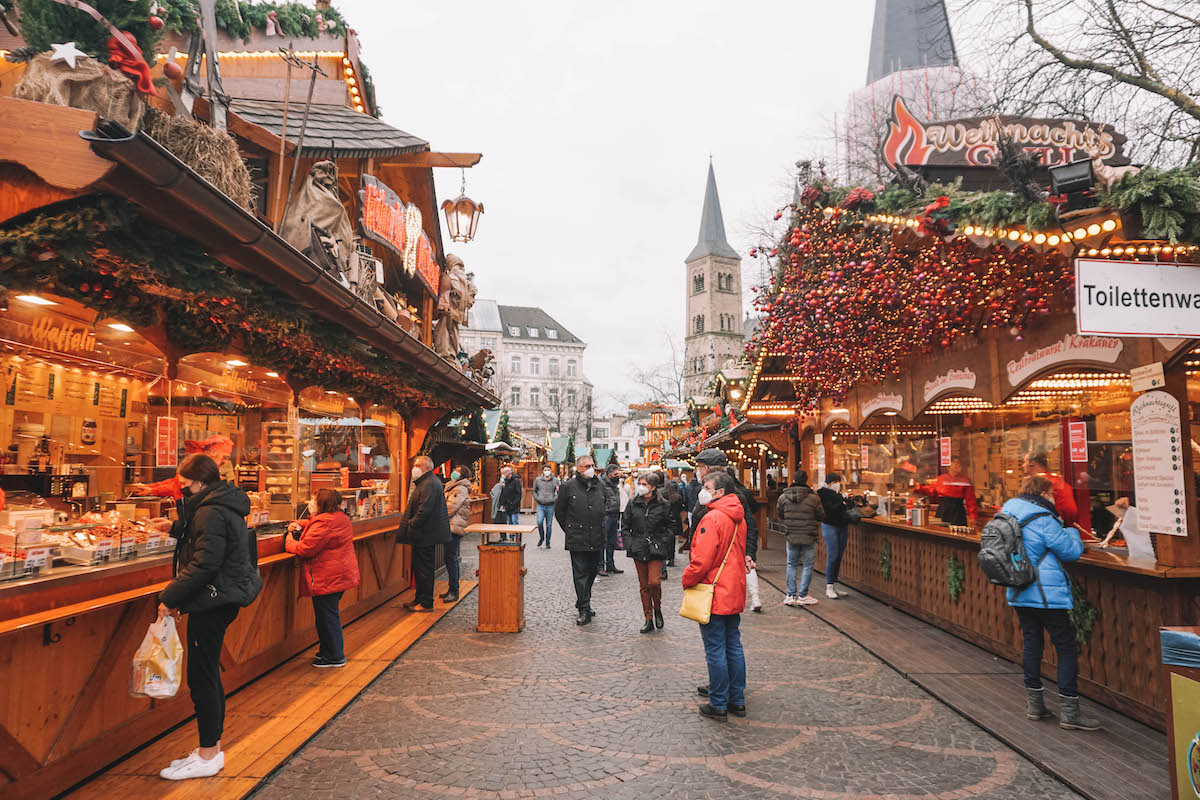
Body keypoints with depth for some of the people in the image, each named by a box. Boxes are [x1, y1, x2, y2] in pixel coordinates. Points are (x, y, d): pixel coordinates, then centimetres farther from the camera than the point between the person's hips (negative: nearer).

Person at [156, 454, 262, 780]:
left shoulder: (211, 512, -19)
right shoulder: (225, 506, 13)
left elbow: (204, 564, -24)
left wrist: (170, 597, -18)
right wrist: (175, 528, 16)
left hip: (213, 602, -10)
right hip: (222, 600, 10)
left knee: (202, 678, -1)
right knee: (208, 676, 17)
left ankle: (208, 755, 9)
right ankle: (212, 748, 26)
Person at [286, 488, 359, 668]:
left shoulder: (324, 523, -21)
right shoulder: (340, 518, 13)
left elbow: (305, 548, -21)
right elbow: (312, 524, 28)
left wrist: (289, 542, -2)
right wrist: (297, 524, 7)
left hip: (328, 578, -11)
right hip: (340, 575, 11)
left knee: (327, 616, -1)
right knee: (329, 614, 20)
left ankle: (334, 657, 8)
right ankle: (328, 650, 31)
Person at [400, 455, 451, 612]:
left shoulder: (429, 484, -19)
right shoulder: (425, 482, 16)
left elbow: (425, 510, -26)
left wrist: (411, 525, -16)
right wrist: (411, 524, 14)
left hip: (425, 534, -11)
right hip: (425, 534, 11)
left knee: (424, 569, -3)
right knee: (419, 568, 17)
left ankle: (426, 604, 5)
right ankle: (419, 599, 27)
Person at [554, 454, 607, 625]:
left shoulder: (599, 486, 10)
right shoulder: (569, 487, -4)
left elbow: (607, 505, 26)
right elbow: (559, 511, 4)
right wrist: (569, 529, 6)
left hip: (597, 540, 5)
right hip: (577, 540, -5)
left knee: (592, 572, 14)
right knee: (580, 574, -4)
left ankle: (582, 602, 31)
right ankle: (584, 610, -1)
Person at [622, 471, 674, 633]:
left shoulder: (663, 504, -2)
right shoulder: (633, 504, 5)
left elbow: (669, 527, 5)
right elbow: (625, 525, 11)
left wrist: (663, 544, -5)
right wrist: (630, 543, 1)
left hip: (656, 549, -3)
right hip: (638, 549, 3)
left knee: (654, 582, -13)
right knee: (644, 585, 7)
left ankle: (657, 610, 15)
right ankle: (649, 620, 16)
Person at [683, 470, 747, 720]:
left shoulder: (712, 518, -20)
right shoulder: (738, 518, 9)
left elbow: (702, 559, -21)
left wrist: (687, 580, -6)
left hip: (714, 594, -9)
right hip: (734, 593, 9)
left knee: (715, 651, 1)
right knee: (733, 647, 15)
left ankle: (718, 704, 9)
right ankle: (736, 699, 23)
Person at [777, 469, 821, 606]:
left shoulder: (783, 497, -2)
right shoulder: (814, 498, -11)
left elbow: (779, 515, 10)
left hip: (791, 537, 3)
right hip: (809, 538, -3)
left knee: (792, 565, 14)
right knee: (808, 566, 8)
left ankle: (791, 595, 13)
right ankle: (803, 595, 8)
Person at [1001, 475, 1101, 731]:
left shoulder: (1009, 511, 9)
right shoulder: (1042, 519, -16)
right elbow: (1072, 551, -10)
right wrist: (1071, 532, 9)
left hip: (1019, 593, 8)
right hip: (1047, 593, -8)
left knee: (1031, 643, 14)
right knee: (1066, 647, 0)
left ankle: (1034, 704, 20)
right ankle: (1069, 712, 1)